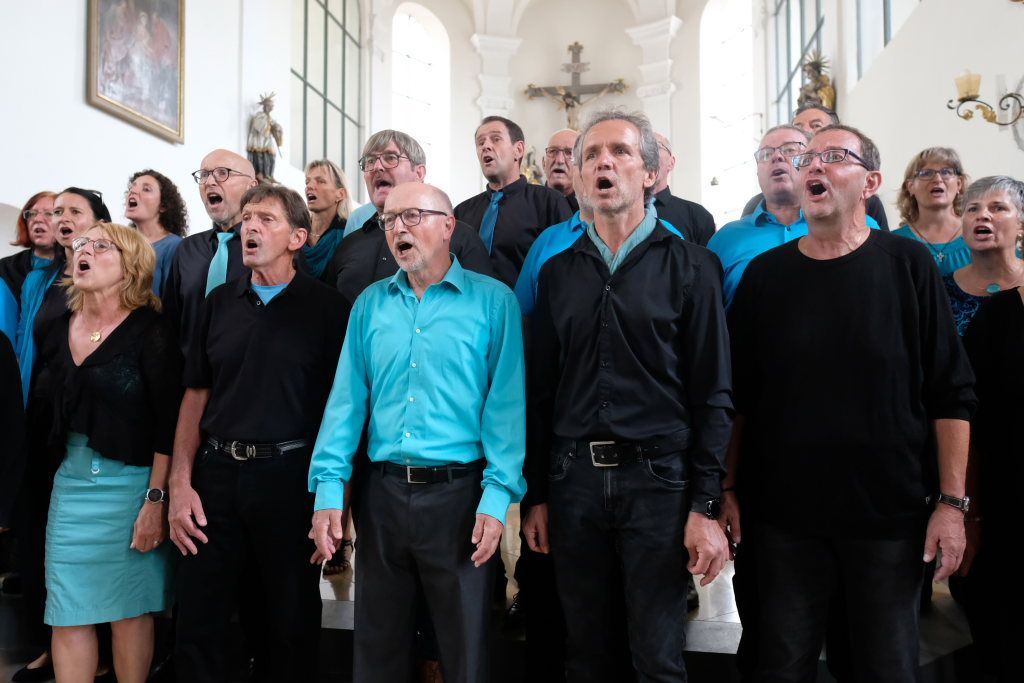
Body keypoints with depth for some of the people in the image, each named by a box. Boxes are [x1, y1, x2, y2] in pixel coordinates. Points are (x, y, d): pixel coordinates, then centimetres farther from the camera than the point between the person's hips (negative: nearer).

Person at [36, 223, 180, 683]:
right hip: (71, 481, 5)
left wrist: (156, 501, -14)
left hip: (131, 483, -5)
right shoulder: (57, 329, 8)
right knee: (67, 616, 7)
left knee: (129, 611, 5)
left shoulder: (149, 331, -10)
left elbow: (168, 423, -12)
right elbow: (49, 411, 13)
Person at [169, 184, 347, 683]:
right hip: (217, 474, 4)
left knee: (289, 623, 10)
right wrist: (180, 484, 3)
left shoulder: (325, 306, -3)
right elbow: (196, 395, 10)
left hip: (289, 477, -3)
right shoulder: (220, 302, 9)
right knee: (198, 623, 9)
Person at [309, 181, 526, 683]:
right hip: (382, 492, 4)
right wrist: (328, 489, -3)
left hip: (458, 492, -3)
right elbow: (347, 398, 6)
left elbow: (506, 403, -8)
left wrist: (498, 495, -15)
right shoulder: (370, 304, 9)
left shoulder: (492, 301, -3)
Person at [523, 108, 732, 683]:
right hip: (573, 479, 3)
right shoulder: (558, 273, 10)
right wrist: (538, 496, 7)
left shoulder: (690, 266, -1)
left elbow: (713, 393, -4)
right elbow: (541, 391, 10)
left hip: (657, 478, -3)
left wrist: (706, 506, -9)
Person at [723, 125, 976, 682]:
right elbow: (737, 395, 6)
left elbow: (951, 395, -2)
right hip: (783, 516, 1)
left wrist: (952, 501, -6)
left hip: (892, 515, -1)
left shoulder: (908, 266, -2)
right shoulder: (765, 273, 3)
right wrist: (728, 490, 3)